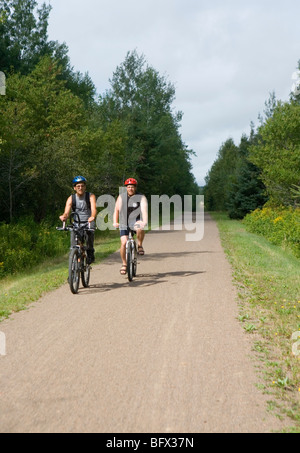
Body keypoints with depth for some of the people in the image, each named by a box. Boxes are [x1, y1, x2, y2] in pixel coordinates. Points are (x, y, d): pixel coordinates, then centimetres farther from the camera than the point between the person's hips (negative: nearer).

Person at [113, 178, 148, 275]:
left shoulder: (141, 197, -1)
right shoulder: (121, 197, 8)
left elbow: (144, 210, -16)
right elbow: (116, 210, 8)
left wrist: (145, 221, -33)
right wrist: (115, 222, -7)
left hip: (136, 221, -2)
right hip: (124, 224, 2)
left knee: (140, 229, -38)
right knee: (123, 243, -13)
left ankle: (140, 245, -10)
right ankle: (124, 264, 4)